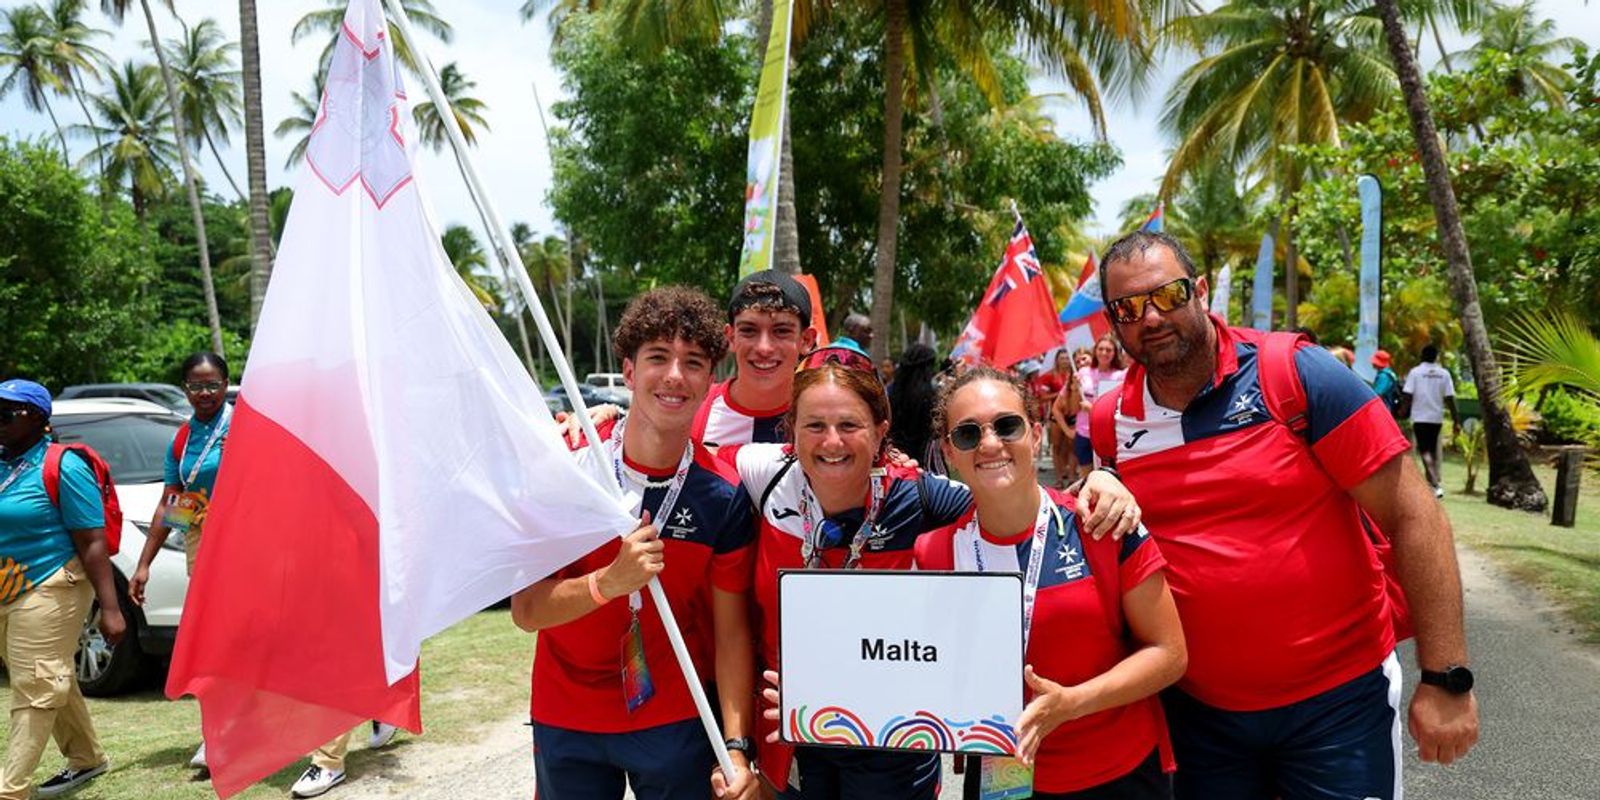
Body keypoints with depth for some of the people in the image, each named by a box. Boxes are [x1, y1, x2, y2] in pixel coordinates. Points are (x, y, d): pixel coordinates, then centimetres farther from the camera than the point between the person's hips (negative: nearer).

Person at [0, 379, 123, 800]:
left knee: (35, 689, -5)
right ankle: (86, 759, 31)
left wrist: (110, 607, -19)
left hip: (48, 591, -8)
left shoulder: (63, 467, -11)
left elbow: (93, 543, -15)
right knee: (50, 683, 17)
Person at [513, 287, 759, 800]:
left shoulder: (724, 496, -11)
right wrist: (610, 582, -31)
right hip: (566, 723, 1)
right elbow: (525, 611, -14)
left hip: (677, 723, 0)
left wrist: (736, 749, -17)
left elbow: (731, 633, -8)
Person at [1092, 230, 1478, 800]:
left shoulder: (1298, 373, -13)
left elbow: (1412, 516, -13)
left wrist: (1446, 677, -15)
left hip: (1339, 697, -3)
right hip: (1199, 710, 3)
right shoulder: (1110, 422, -3)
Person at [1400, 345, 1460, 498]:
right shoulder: (1444, 374, 4)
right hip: (1437, 418, 3)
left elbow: (1407, 396, -9)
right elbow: (1450, 399, 1)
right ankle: (1432, 482, 24)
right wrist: (1456, 421, 4)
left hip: (1420, 418, -3)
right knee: (1433, 450, 17)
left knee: (1424, 451, -6)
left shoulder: (1415, 372, -3)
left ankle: (1435, 485, -19)